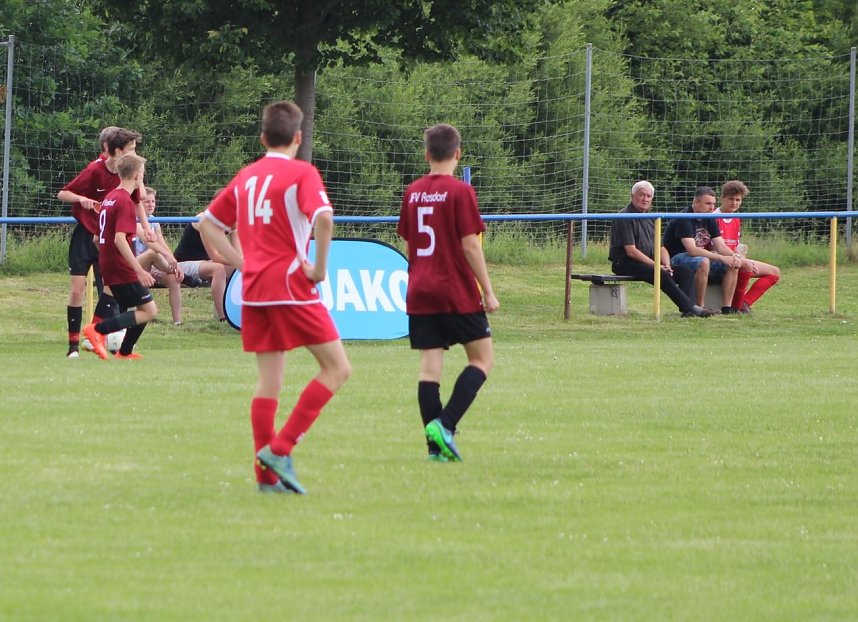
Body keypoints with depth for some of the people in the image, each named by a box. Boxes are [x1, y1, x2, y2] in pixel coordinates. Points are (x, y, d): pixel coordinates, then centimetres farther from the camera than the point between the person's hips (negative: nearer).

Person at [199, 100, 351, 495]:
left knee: (269, 379, 10)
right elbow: (323, 217, -24)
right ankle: (280, 448, -10)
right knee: (337, 368, 0)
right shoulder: (302, 173, -7)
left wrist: (240, 262, 15)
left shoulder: (245, 177, 13)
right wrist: (320, 268, -14)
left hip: (253, 287, 7)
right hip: (291, 284, -7)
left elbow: (207, 223, 19)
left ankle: (266, 476, 6)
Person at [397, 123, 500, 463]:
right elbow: (470, 246, -12)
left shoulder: (412, 192, 7)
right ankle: (445, 425, -11)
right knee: (482, 358, 5)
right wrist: (488, 292, -6)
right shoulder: (460, 192, -10)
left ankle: (436, 443, -1)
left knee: (430, 364, 3)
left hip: (419, 292, 5)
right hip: (458, 292, -5)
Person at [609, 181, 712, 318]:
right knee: (662, 275, -32)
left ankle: (685, 308, -28)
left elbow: (660, 248, 18)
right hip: (625, 264, -9)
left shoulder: (650, 219, 19)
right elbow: (631, 251, -16)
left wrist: (666, 265, -4)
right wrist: (656, 266, -17)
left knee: (686, 273, -8)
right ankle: (690, 307, -33)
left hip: (650, 263, 9)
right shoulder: (625, 218, -8)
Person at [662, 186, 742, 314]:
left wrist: (734, 256, -19)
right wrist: (722, 258, -32)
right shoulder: (684, 220, -19)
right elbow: (692, 250, -29)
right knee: (703, 262, -38)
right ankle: (699, 308, -32)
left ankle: (726, 307, -12)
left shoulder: (709, 220, 8)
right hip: (676, 259, -8)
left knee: (733, 265, -9)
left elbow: (720, 245, 5)